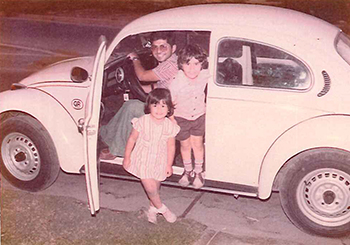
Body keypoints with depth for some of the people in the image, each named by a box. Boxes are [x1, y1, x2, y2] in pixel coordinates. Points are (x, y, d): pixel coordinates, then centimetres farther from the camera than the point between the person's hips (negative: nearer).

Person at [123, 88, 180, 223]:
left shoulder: (170, 126, -11)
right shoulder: (142, 122, -18)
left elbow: (171, 146, 0)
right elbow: (132, 139, -6)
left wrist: (169, 165, 5)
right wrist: (127, 157, -2)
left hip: (160, 162, 2)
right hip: (143, 161, -2)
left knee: (156, 187, 15)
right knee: (150, 188, -8)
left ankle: (152, 209, 42)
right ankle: (162, 208, 18)